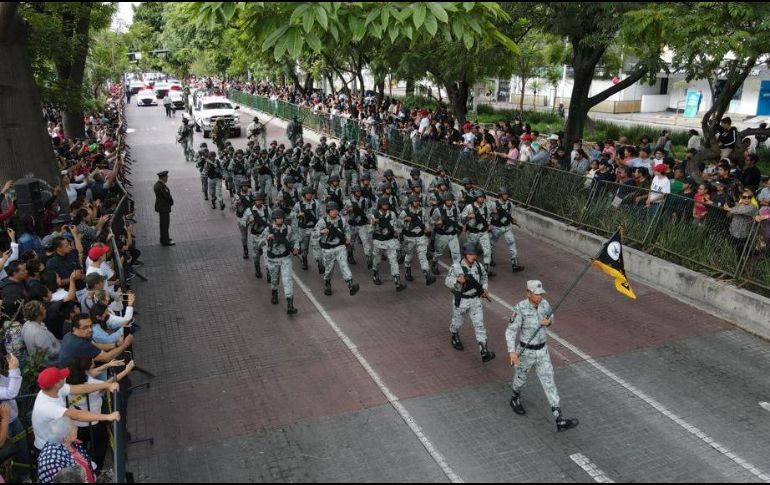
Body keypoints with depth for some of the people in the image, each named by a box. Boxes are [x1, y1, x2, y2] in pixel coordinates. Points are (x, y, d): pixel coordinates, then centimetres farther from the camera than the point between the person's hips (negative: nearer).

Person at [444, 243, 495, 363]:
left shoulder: (478, 266, -5)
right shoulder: (456, 267, -18)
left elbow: (484, 277, 15)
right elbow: (447, 281, -16)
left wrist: (485, 288, -2)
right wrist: (458, 280, -35)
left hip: (475, 300, 3)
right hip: (461, 300, -2)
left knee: (479, 325, -3)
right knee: (457, 322, 19)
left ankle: (484, 353, -3)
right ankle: (455, 338, 52)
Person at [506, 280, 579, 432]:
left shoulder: (544, 303, -8)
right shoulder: (520, 308, -23)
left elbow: (550, 317, 12)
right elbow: (511, 331, -23)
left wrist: (548, 321, -13)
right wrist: (512, 352, -34)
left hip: (542, 351, 4)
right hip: (525, 351, -4)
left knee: (549, 383, 1)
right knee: (521, 378, 20)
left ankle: (560, 421, 2)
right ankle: (515, 399, 52)